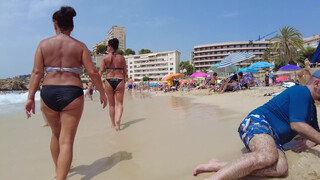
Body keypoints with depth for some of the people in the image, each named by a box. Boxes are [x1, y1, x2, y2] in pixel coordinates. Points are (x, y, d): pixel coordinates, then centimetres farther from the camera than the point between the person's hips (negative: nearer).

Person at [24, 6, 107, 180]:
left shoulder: (44, 44, 5)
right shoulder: (80, 46, 2)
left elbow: (37, 72, -2)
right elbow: (92, 72, -4)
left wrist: (30, 97, 1)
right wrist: (102, 92, 6)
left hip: (48, 94, 3)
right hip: (72, 94, -3)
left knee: (56, 134, 24)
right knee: (67, 141, 2)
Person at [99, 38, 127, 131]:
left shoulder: (105, 57, 0)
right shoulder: (121, 57, 4)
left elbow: (101, 71, -4)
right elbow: (125, 72, 5)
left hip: (109, 81, 0)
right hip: (120, 81, 0)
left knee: (111, 104, 12)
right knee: (119, 103, 7)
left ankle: (113, 124, 22)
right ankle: (118, 120, -16)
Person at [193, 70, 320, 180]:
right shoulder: (301, 91, -1)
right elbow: (297, 125, -10)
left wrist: (309, 142, 12)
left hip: (272, 139, 8)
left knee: (281, 169, -27)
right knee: (268, 156, -41)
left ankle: (218, 165, -31)